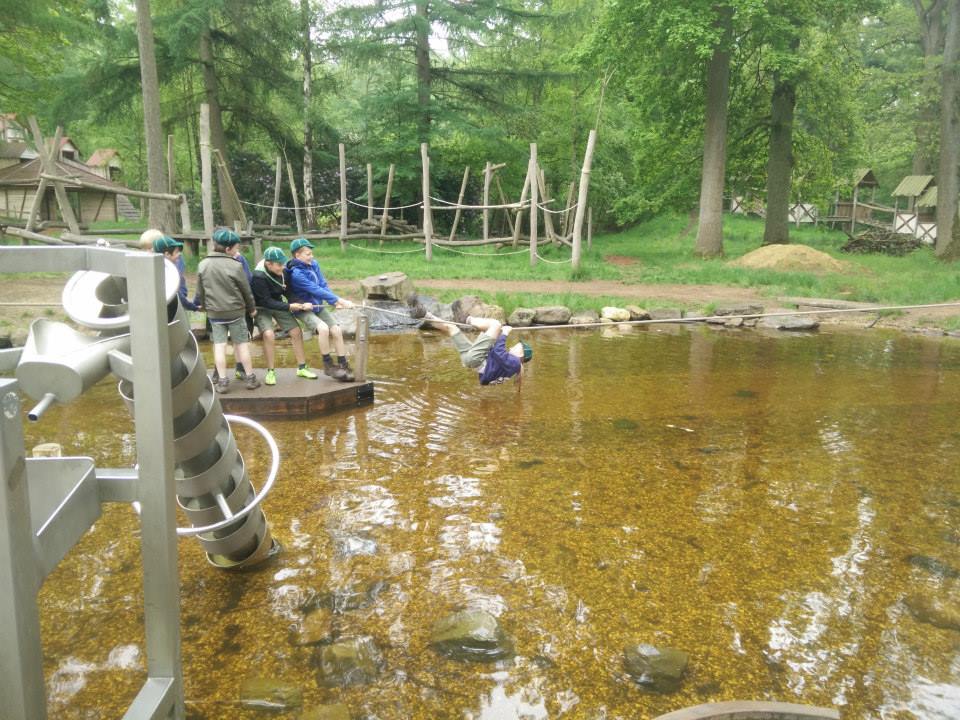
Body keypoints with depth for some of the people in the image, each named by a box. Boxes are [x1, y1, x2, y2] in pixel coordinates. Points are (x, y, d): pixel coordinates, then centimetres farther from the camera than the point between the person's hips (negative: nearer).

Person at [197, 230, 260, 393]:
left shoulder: (203, 265, -1)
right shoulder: (235, 266, -14)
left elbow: (200, 291, 6)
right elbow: (246, 290, -6)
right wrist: (252, 308, 9)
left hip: (214, 312, 3)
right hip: (235, 312, -3)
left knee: (219, 345, 7)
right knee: (242, 344, 7)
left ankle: (222, 381, 7)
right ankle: (250, 378, 14)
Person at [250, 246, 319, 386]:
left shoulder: (281, 271, -14)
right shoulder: (259, 277, -30)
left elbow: (286, 291, 2)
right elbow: (267, 301, -27)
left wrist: (301, 304, -10)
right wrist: (289, 307, -31)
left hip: (278, 304, 6)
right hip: (263, 309, -6)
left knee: (296, 331, -1)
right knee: (269, 335, -26)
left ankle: (301, 368, 13)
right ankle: (270, 372, -9)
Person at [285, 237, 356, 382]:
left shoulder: (314, 264, -1)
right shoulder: (296, 274, -22)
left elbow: (324, 285, -2)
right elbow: (316, 290, -27)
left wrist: (335, 302, -18)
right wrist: (340, 300, -28)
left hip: (318, 306, 6)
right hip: (304, 309, -6)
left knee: (336, 330, -8)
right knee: (323, 328, -28)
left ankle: (343, 366, 2)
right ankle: (328, 365, -14)